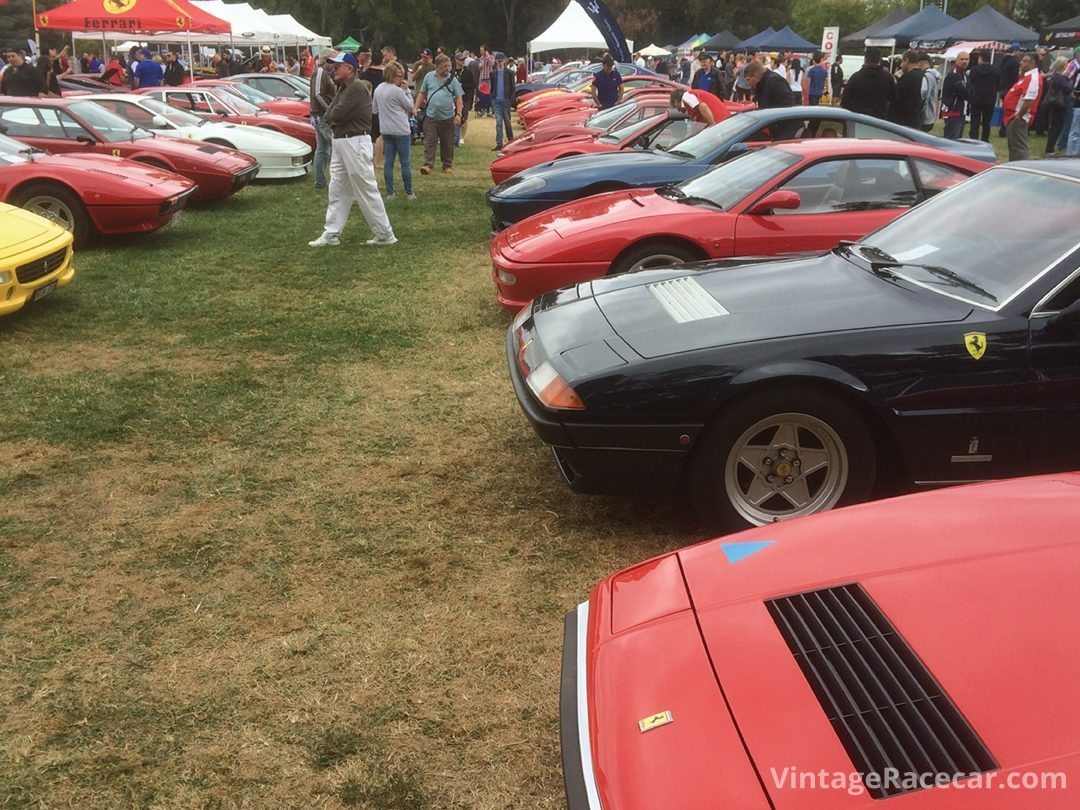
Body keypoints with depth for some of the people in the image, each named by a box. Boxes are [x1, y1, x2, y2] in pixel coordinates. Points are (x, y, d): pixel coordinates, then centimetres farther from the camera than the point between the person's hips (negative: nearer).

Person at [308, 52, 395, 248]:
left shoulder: (357, 87, -16)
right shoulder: (342, 88, 15)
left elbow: (336, 114, -20)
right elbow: (329, 115, 14)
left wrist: (332, 117, 1)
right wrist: (335, 118, -7)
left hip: (355, 142, -10)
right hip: (340, 142, 10)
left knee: (367, 190, -6)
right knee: (337, 189, 11)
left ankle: (385, 235, 1)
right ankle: (331, 234, 16)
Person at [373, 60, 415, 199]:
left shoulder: (378, 89, 5)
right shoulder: (397, 91, -15)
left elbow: (375, 110, 14)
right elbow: (410, 107, -4)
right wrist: (407, 90, 0)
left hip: (386, 130, 6)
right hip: (401, 131, -6)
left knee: (388, 162, 7)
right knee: (405, 162, 1)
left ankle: (389, 193, 8)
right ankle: (409, 193, 6)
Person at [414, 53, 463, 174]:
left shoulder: (452, 79, 1)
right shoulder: (429, 77, 4)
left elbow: (458, 98, 1)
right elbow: (422, 93, 11)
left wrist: (458, 114, -9)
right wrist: (416, 107, 3)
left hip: (448, 117, 0)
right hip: (431, 116, 0)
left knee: (447, 144, 9)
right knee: (429, 142, -8)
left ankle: (447, 165, 20)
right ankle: (428, 164, -10)